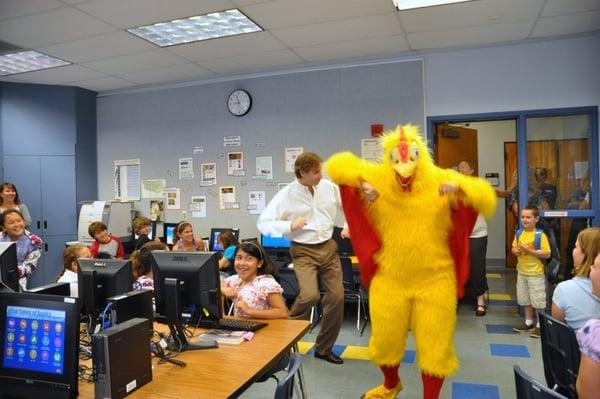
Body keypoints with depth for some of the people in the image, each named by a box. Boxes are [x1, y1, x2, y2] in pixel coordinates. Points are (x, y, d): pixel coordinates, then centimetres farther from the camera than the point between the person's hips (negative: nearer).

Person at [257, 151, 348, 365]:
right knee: (310, 295, -24)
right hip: (304, 251, -4)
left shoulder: (328, 186, -1)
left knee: (337, 297, 3)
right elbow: (263, 223, -12)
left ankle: (323, 348, 24)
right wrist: (290, 226, -24)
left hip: (328, 247, 5)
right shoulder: (286, 195, -12)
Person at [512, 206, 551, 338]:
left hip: (536, 273, -6)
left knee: (538, 301, 4)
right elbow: (514, 248, 11)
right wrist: (516, 251, -11)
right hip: (522, 272, 6)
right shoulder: (519, 234, 2)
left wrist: (530, 251, -24)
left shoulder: (540, 235, -16)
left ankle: (540, 325, 18)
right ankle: (528, 322, 32)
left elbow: (547, 254, -18)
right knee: (525, 300, 18)